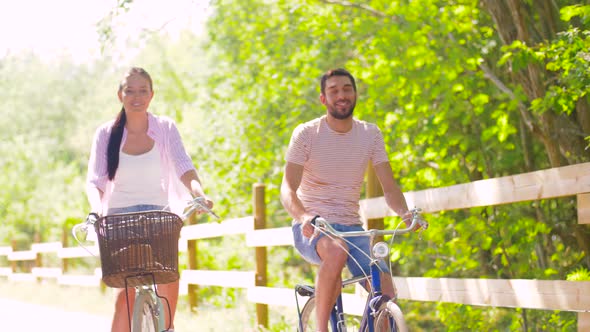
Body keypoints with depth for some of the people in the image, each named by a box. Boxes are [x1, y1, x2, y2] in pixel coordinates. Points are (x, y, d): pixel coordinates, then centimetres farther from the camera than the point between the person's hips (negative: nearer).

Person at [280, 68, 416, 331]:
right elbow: (288, 189, -14)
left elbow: (389, 187, 3)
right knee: (337, 252, -38)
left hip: (351, 228, 4)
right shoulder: (306, 134, -6)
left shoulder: (370, 134, 6)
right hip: (312, 230, -4)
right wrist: (303, 217, -36)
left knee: (386, 294, -14)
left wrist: (405, 213, -20)